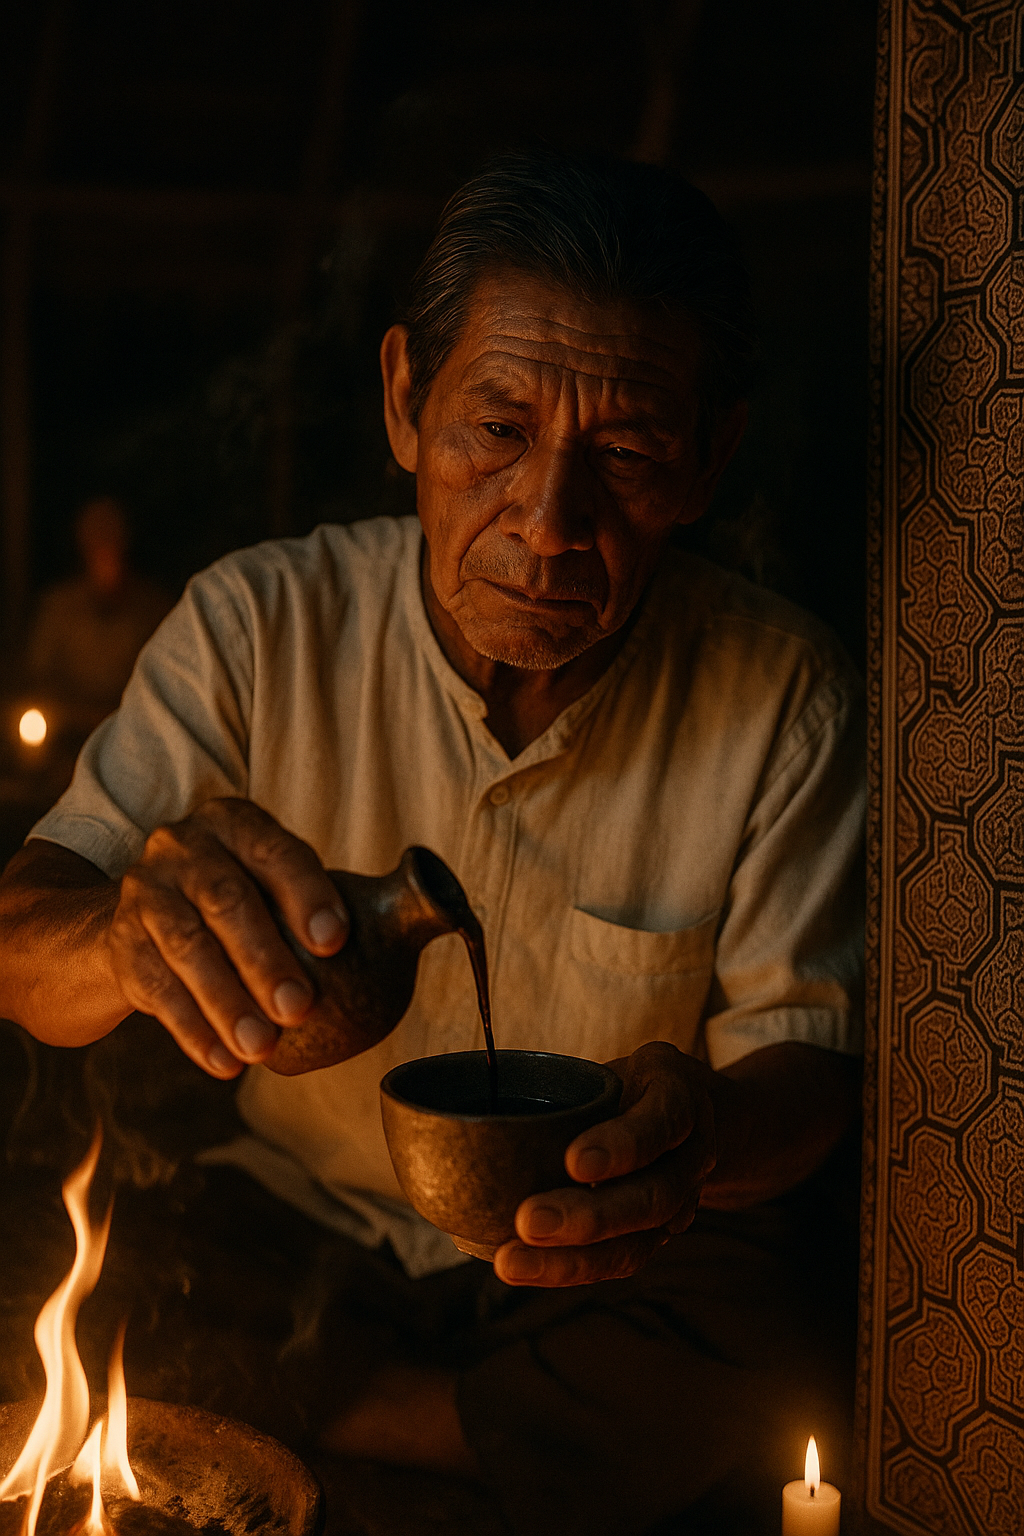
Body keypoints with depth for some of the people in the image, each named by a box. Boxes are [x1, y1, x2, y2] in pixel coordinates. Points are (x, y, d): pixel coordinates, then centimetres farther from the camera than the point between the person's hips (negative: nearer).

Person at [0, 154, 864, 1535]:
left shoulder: (782, 692, -12)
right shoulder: (258, 627, -12)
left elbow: (804, 1052, -9)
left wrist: (708, 1137, -35)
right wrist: (127, 944, -42)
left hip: (605, 1262, 1)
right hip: (293, 1216, 0)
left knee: (760, 1343, -31)